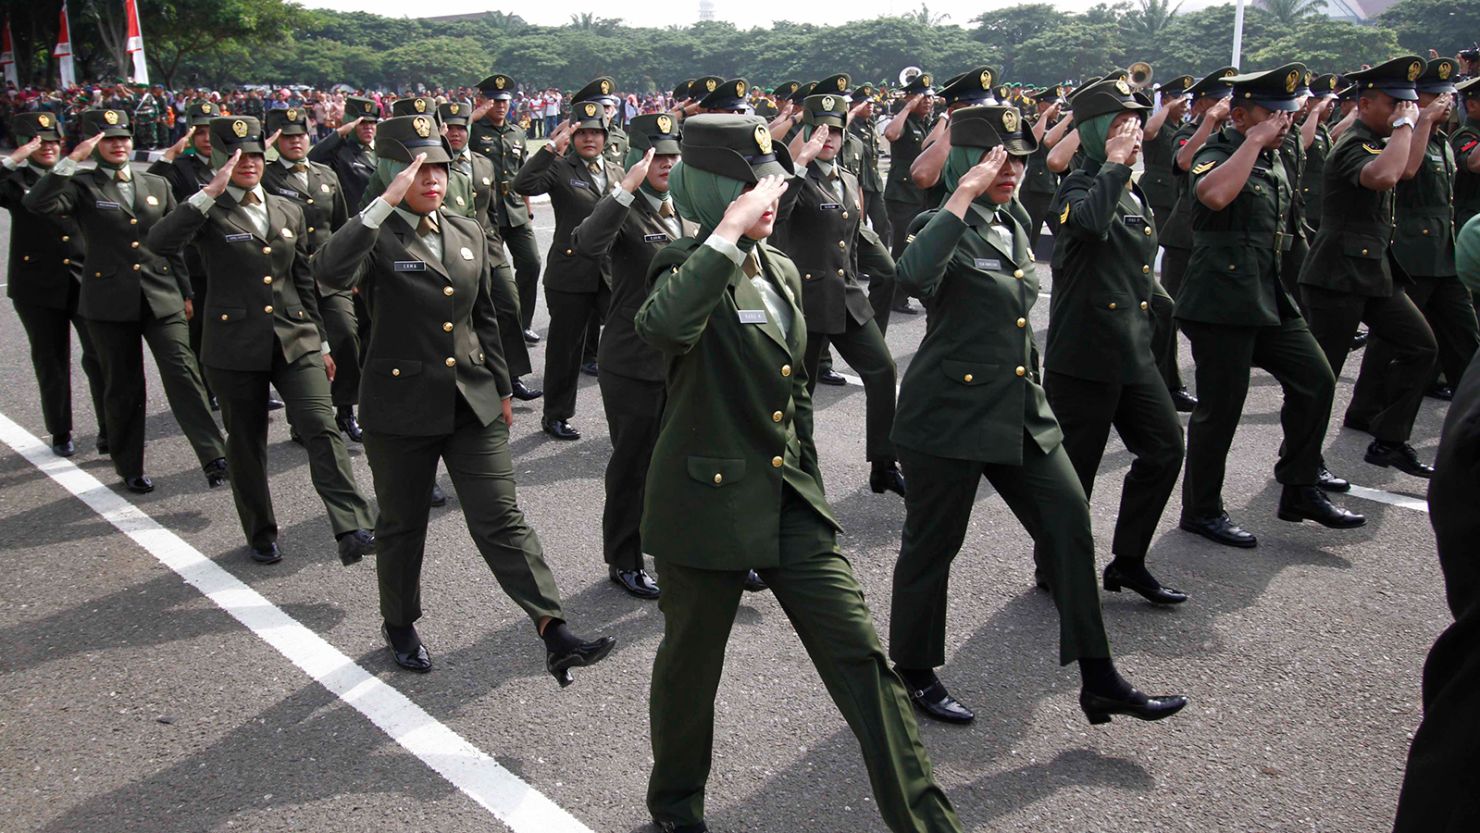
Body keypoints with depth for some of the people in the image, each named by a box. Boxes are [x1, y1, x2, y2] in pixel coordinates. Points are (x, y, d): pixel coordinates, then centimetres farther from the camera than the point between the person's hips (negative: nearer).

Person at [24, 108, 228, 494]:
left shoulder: (157, 185, 12)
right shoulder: (82, 186, 1)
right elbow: (37, 203, -19)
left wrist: (185, 292, 13)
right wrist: (73, 160, -21)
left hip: (162, 297, 2)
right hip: (110, 301, -2)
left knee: (182, 372, -11)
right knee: (123, 388, 7)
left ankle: (214, 458, -14)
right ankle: (130, 467, 20)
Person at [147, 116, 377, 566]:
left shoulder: (288, 210, 10)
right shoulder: (208, 213, -3)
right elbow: (160, 242, -24)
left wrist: (321, 343, 15)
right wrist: (210, 193, -28)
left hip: (295, 340, 2)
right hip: (235, 345, -2)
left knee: (322, 427, -13)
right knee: (247, 443, 9)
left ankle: (353, 532, -19)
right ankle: (261, 535, 26)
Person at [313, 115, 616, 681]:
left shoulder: (468, 233, 8)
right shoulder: (377, 237, -8)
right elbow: (330, 272, -32)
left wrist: (502, 389, 17)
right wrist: (386, 202, -33)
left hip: (472, 401, 3)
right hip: (401, 405, -3)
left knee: (501, 518, -2)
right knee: (402, 524, 13)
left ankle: (554, 634, -6)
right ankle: (400, 626, 35)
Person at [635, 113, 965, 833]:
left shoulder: (780, 270, 10)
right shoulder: (688, 267, -12)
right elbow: (661, 327, -39)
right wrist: (728, 232, -34)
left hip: (790, 500, 6)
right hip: (708, 502, -5)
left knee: (860, 656, 2)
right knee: (691, 665, 13)